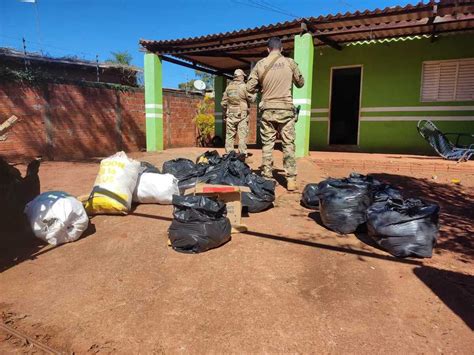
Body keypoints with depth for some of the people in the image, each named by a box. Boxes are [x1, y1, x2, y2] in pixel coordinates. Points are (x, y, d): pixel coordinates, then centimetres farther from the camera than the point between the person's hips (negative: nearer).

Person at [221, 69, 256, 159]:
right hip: (242, 115, -4)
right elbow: (251, 99, -6)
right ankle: (242, 154, -2)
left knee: (230, 136, 8)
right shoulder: (243, 86, -5)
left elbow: (223, 103, 8)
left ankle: (229, 154, 9)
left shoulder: (229, 87, 8)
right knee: (242, 136, -1)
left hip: (230, 115, 4)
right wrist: (255, 95, 13)